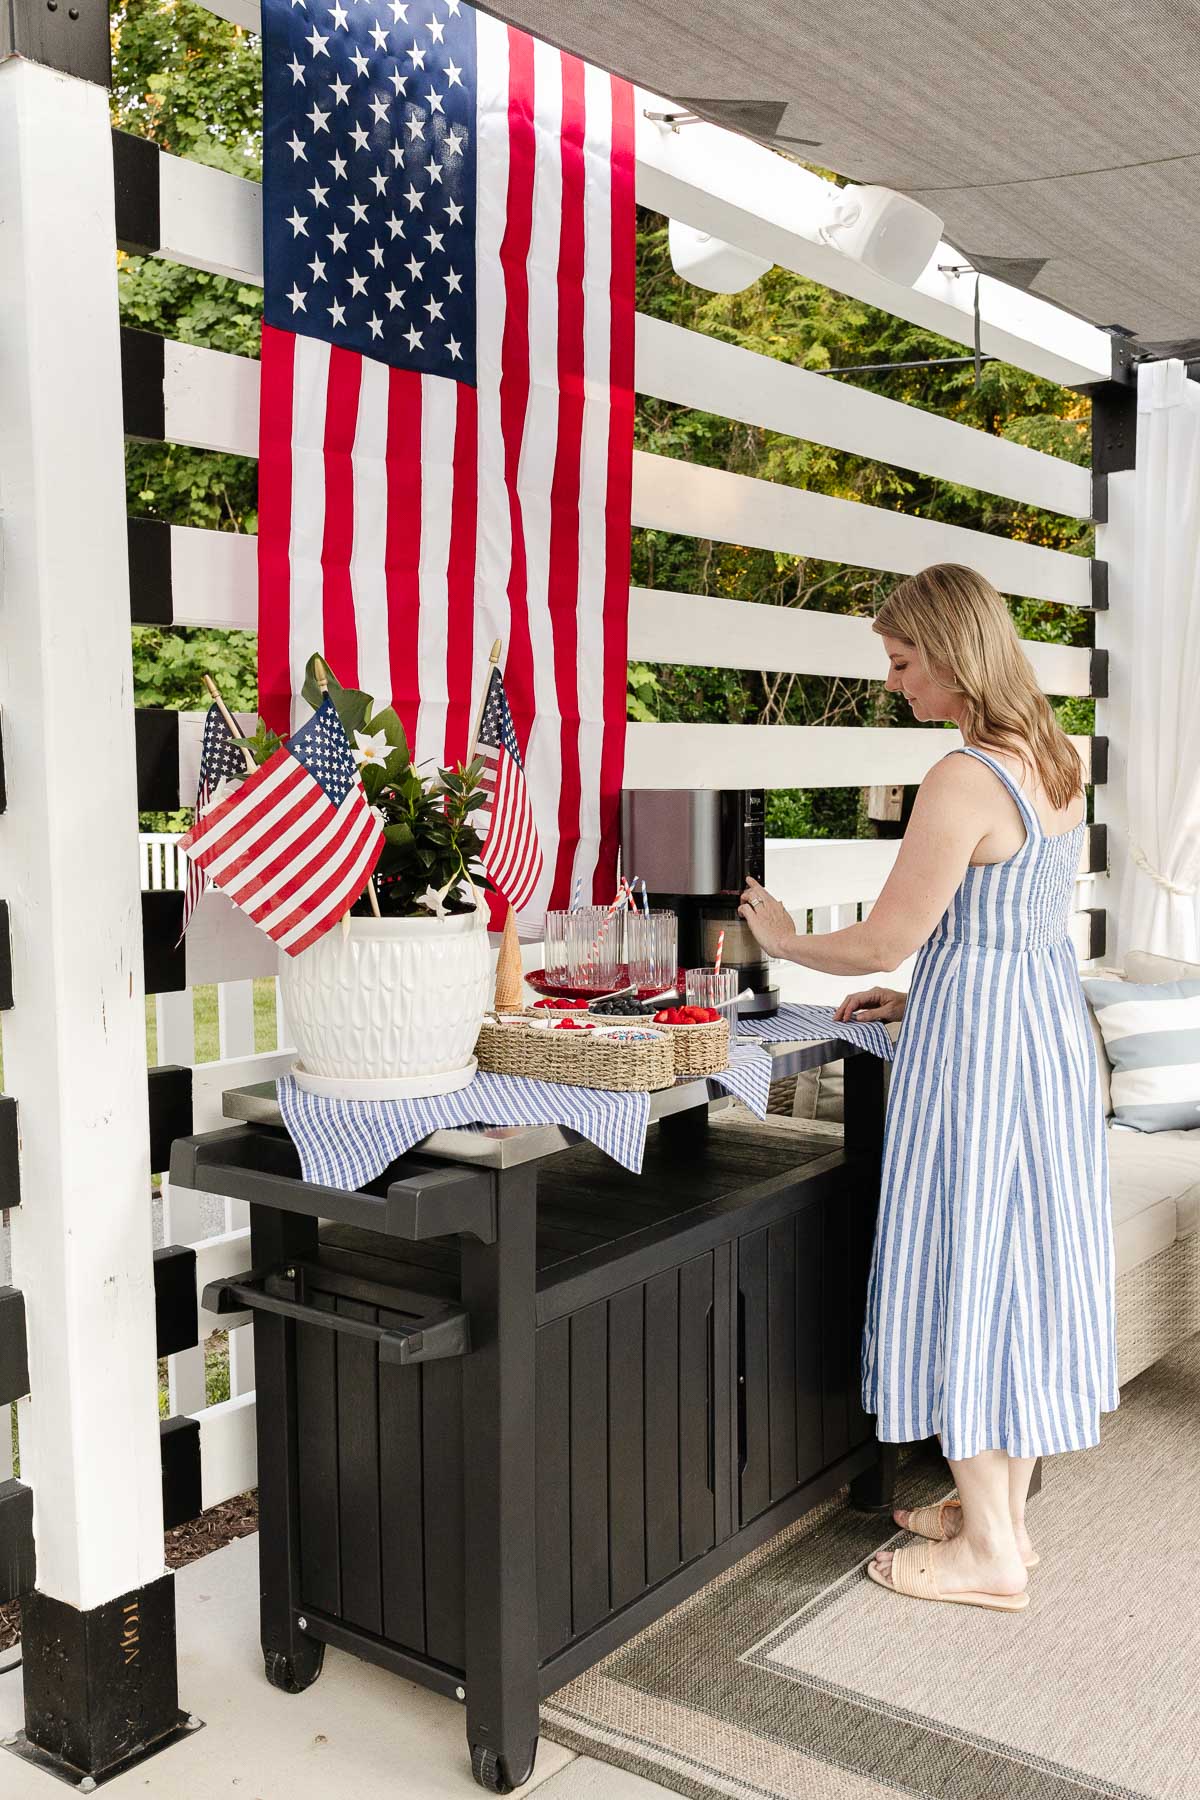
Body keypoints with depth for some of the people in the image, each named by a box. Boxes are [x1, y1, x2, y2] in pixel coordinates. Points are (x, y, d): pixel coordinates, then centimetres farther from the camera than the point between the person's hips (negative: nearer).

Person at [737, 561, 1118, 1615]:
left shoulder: (965, 780, -20)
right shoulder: (1058, 763, 7)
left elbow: (883, 942, -16)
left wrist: (788, 942, 3)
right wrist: (922, 997, 19)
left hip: (974, 1045, -9)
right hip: (1053, 1020, 9)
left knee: (964, 1267, 2)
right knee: (1023, 1262, 16)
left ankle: (990, 1551, 14)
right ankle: (1002, 1507, 30)